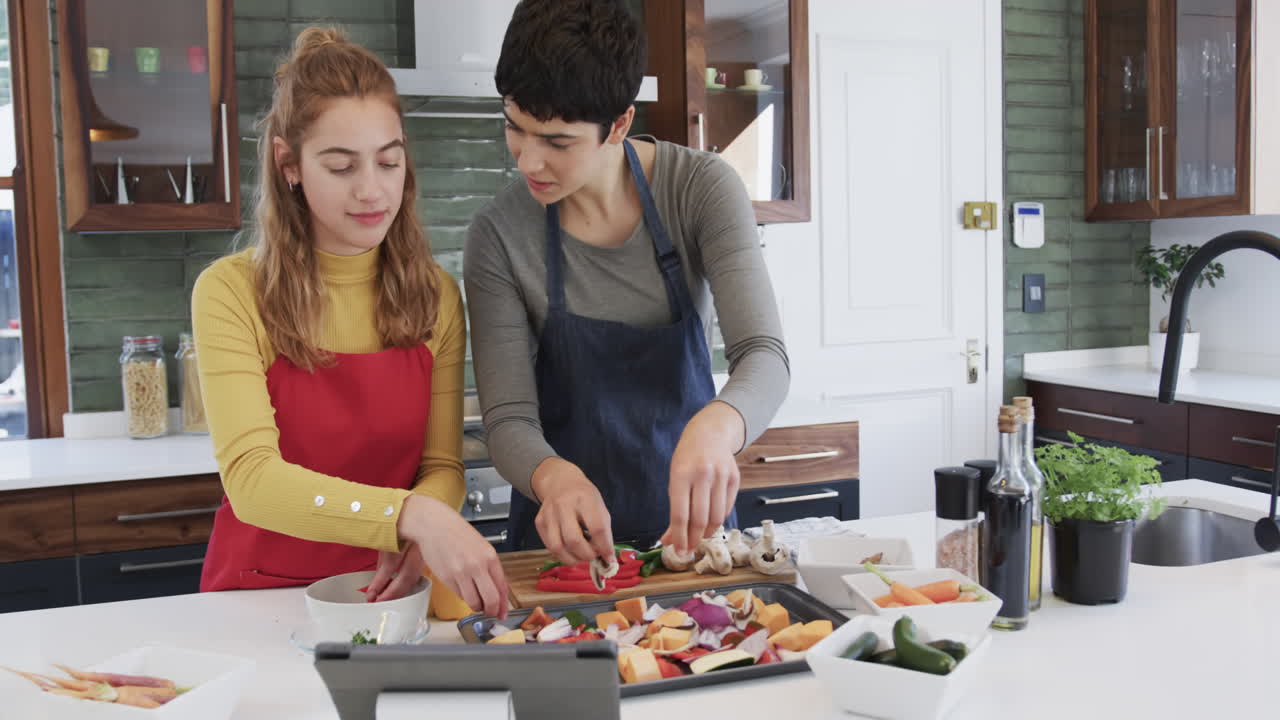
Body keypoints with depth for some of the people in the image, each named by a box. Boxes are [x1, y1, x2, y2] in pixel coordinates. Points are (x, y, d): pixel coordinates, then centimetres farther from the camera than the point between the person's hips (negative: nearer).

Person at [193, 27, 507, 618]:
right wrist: (409, 515, -35)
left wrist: (415, 544, -21)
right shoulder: (231, 292, -10)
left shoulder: (436, 295, 1)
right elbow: (251, 478, -20)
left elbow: (442, 467, 2)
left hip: (386, 591, 2)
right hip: (262, 587, -1)